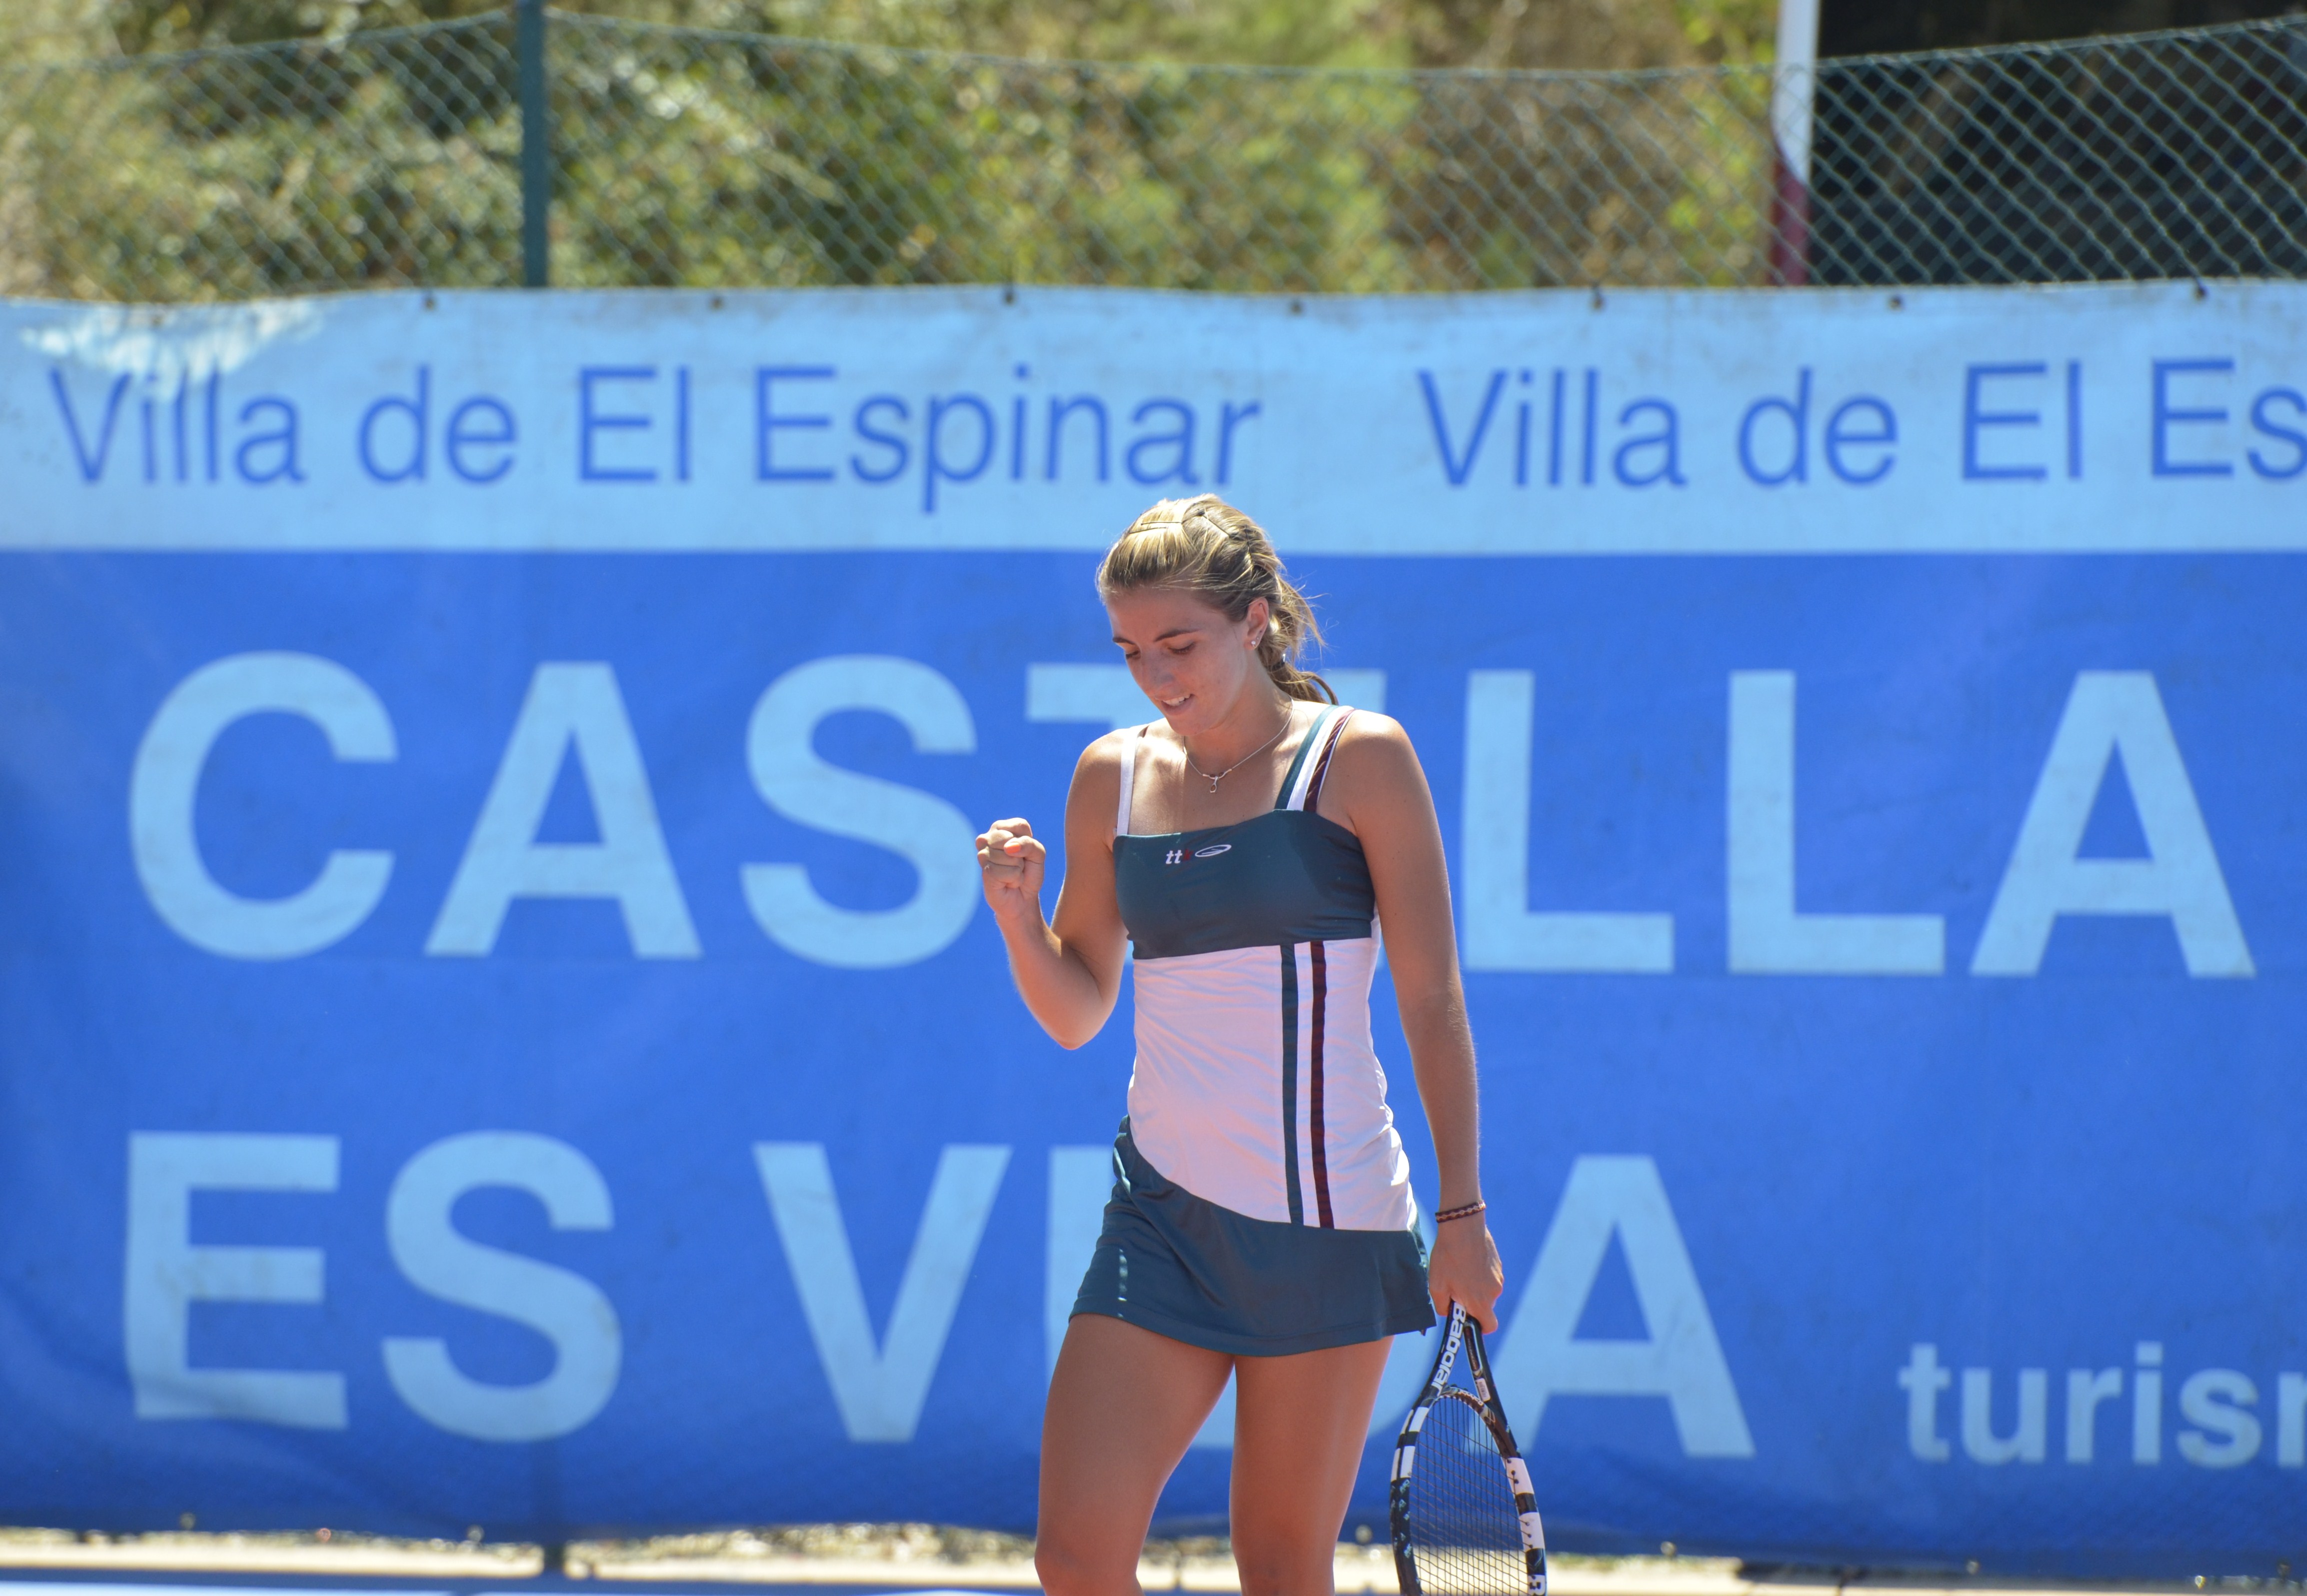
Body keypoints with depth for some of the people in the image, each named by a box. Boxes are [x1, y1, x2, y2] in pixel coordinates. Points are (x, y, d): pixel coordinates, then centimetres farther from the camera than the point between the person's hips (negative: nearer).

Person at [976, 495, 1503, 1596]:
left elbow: (1431, 998, -3)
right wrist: (1020, 917, -4)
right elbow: (1076, 1013, 16)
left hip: (1326, 1212, -4)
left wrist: (1462, 1211, -7)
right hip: (1163, 1207, 4)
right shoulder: (1113, 776, 9)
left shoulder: (1358, 759, -3)